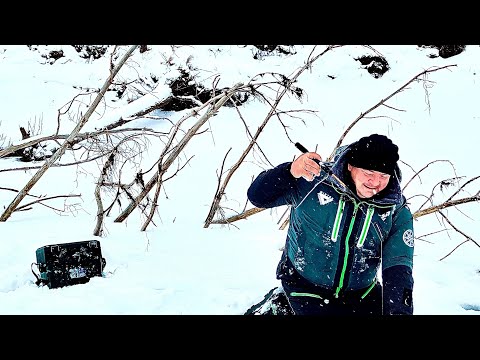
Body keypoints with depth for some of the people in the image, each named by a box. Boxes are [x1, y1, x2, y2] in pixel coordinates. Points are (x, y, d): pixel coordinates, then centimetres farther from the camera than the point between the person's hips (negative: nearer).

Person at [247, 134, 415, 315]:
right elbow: (257, 196, -15)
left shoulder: (397, 210, -11)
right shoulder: (313, 179, -19)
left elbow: (398, 266, -17)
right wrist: (290, 172, -35)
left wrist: (400, 310, -35)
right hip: (305, 286, -4)